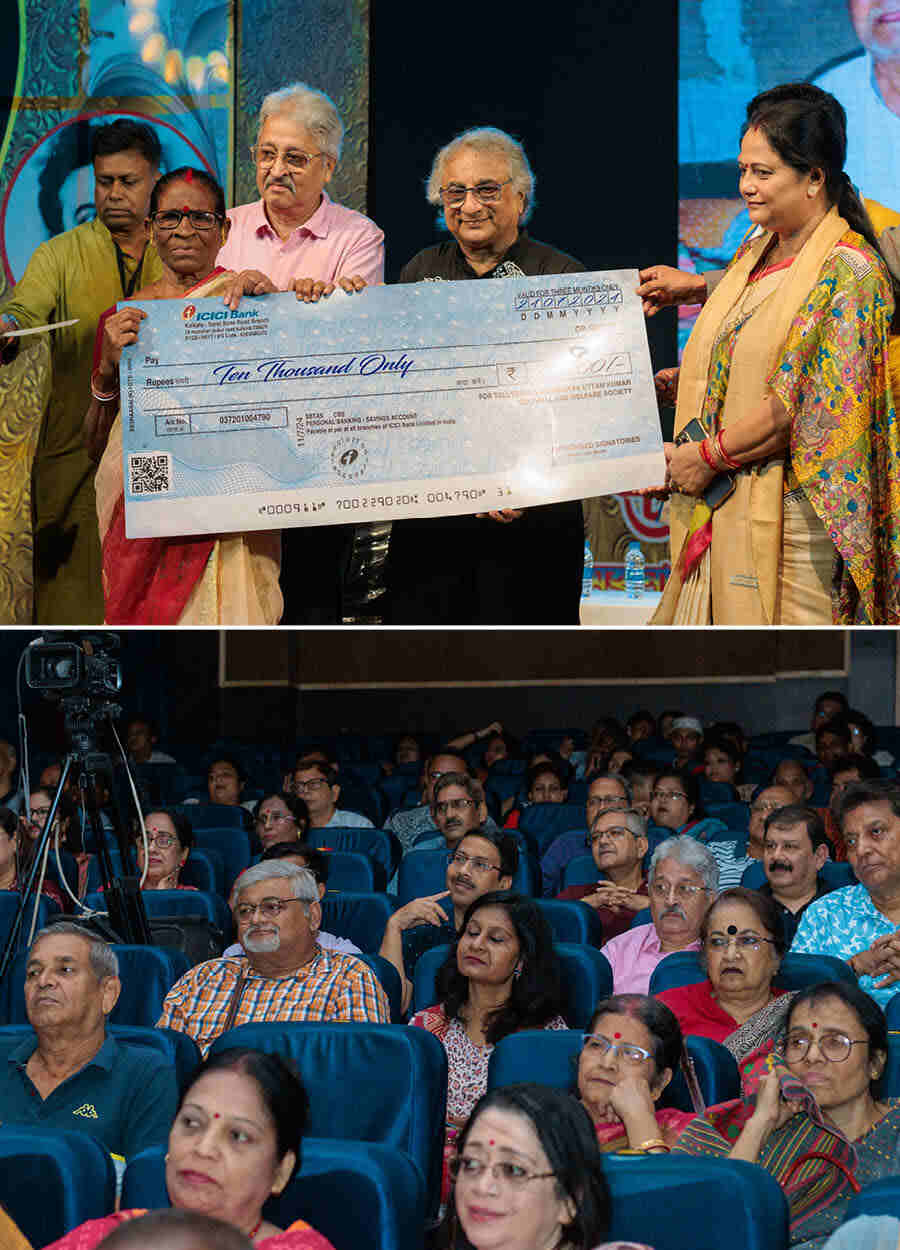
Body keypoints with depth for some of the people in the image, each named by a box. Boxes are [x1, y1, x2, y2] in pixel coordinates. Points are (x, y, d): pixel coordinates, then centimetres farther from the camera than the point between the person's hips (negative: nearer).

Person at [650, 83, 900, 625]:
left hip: (793, 515, -8)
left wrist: (708, 457, -13)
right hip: (721, 511, 8)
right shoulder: (755, 251, 13)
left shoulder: (849, 271, -13)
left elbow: (801, 407, -19)